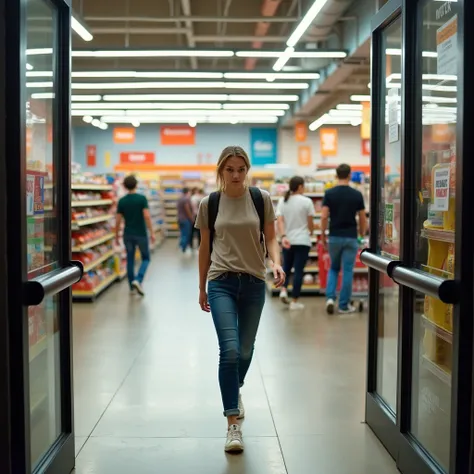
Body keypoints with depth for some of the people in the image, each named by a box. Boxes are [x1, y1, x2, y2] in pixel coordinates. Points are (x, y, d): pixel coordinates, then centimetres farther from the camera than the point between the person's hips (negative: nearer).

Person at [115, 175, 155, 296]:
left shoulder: (122, 201, 0)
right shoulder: (142, 198, -9)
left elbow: (118, 220, 0)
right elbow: (147, 216, -17)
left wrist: (116, 236, 11)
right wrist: (152, 232, -12)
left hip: (128, 235, 3)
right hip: (141, 234, -3)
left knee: (130, 260, 12)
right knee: (145, 258, 11)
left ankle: (132, 286, 15)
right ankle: (138, 280, -11)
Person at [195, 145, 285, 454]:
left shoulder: (262, 199, 0)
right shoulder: (209, 204, 1)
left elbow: (270, 238, 4)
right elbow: (205, 247, 9)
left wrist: (276, 263, -17)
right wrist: (201, 288, 14)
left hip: (254, 283, 2)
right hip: (221, 282, -1)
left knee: (245, 350, 14)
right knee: (230, 350, -14)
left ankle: (236, 391, 46)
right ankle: (233, 422, -7)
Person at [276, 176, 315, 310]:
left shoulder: (282, 201, 5)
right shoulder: (306, 201, -7)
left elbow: (280, 221, -6)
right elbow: (310, 223, -2)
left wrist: (283, 236, -13)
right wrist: (311, 233, 18)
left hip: (287, 240, 4)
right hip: (302, 240, -4)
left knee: (286, 266, 21)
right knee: (298, 270, 0)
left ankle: (283, 290, -1)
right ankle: (294, 301, 2)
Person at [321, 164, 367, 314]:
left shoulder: (329, 193, -4)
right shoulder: (357, 194, -2)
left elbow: (324, 217, -8)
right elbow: (362, 218, 2)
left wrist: (323, 235, 4)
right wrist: (362, 234, 17)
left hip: (334, 237, 1)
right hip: (351, 237, -1)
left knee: (334, 268, 17)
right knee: (347, 271, 4)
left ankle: (330, 297, 0)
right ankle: (344, 305, 7)